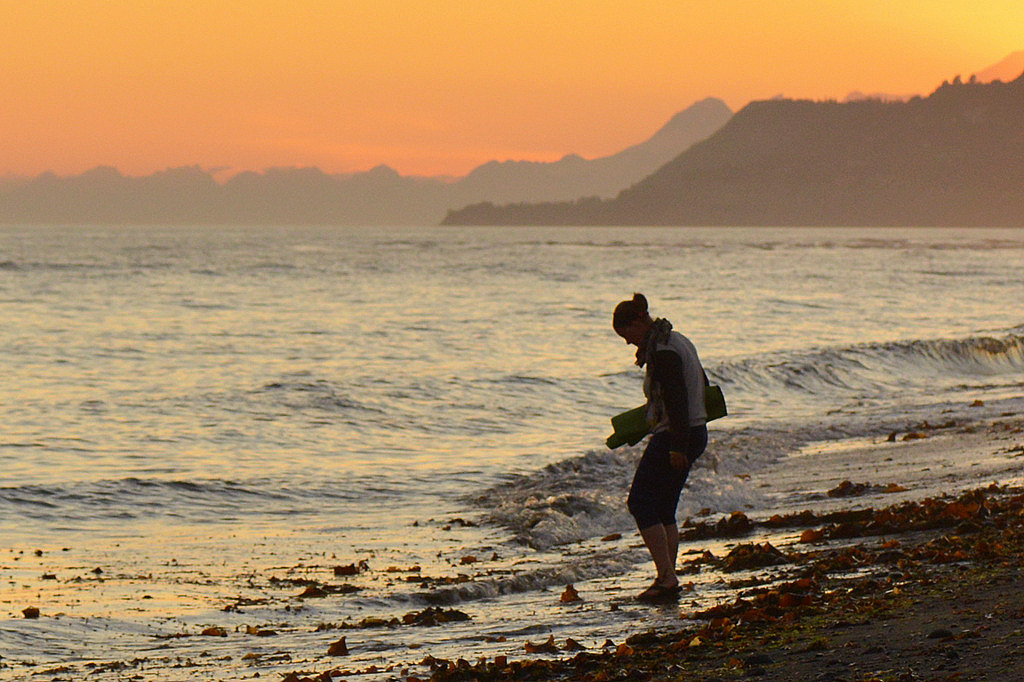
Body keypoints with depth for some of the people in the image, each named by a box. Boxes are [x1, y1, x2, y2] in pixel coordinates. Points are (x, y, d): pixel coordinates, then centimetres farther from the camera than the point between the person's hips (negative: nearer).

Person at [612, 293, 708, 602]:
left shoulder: (663, 352, -18)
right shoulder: (679, 341, 13)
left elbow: (677, 399, -24)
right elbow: (701, 384, 22)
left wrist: (677, 446, -24)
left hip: (674, 436, -10)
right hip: (695, 433, 10)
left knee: (641, 504, -5)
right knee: (664, 509, 13)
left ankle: (666, 577, -10)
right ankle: (668, 579, 12)